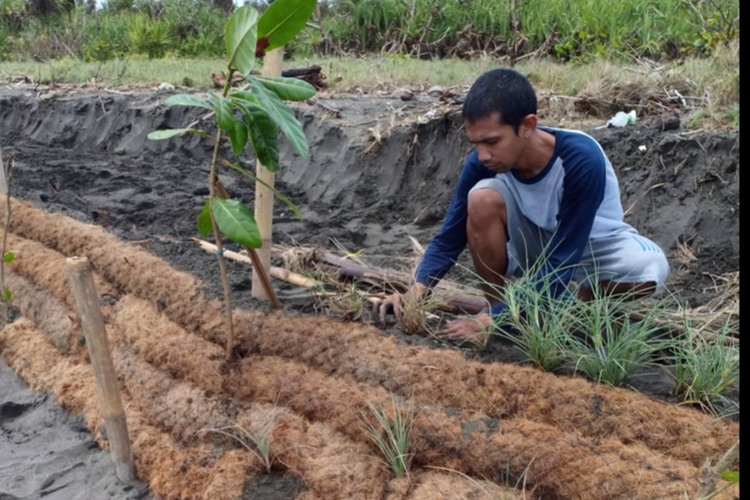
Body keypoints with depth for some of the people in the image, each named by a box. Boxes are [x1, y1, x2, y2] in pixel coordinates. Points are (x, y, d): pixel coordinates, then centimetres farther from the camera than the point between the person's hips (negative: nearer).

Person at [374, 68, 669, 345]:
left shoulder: (581, 159, -34)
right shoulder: (482, 163, -22)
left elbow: (561, 262, -35)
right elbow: (449, 240, -16)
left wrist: (492, 321, -40)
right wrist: (417, 291, -35)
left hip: (595, 246, -2)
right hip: (535, 245, 2)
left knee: (649, 266, -35)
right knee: (483, 198, -28)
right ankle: (502, 313, -12)